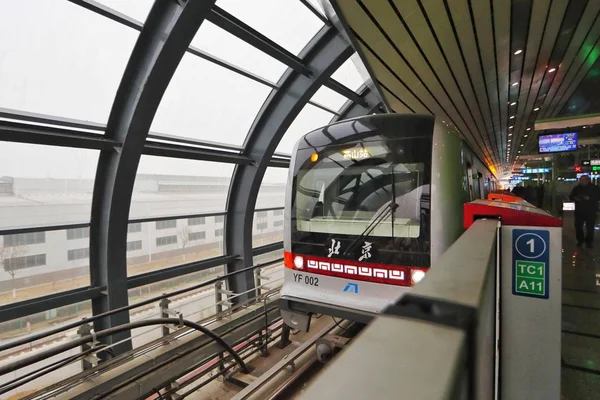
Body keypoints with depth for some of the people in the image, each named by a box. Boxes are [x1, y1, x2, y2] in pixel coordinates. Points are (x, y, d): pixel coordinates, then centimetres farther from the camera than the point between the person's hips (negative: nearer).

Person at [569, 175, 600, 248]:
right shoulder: (577, 188, 7)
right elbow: (571, 197, 11)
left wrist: (590, 198, -21)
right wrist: (575, 198, -11)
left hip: (591, 211, -2)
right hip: (579, 211, 2)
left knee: (590, 227, 2)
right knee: (578, 226, 5)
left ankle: (589, 241, 15)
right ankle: (580, 240, 19)